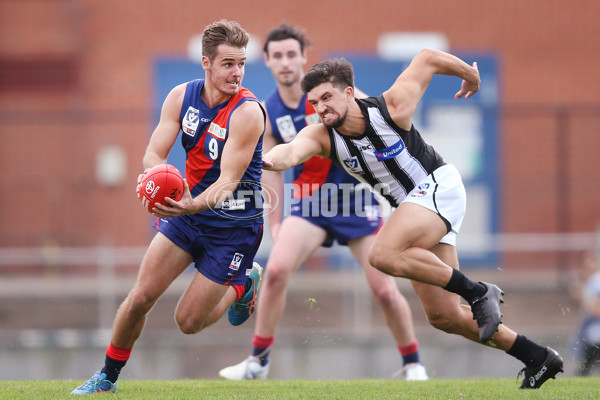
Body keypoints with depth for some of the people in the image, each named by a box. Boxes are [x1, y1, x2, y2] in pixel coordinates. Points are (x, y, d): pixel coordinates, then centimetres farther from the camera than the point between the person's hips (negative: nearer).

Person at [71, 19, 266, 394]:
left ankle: (242, 285, 28)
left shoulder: (248, 112, -23)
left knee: (188, 321, -1)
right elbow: (154, 155, -7)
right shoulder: (182, 96, -6)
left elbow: (229, 180, -27)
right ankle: (108, 377, 16)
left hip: (234, 226, -4)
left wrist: (194, 205, -46)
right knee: (140, 297, -4)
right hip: (187, 211, 4)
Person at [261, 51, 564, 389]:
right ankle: (539, 358, 16)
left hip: (440, 186, -7)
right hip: (409, 204, 7)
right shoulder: (322, 137, -8)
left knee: (385, 254, -32)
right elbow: (293, 151, -30)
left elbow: (427, 58, -5)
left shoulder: (391, 108, -18)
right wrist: (266, 160, -54)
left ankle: (478, 292, -19)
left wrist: (470, 74, 12)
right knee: (443, 316, 4)